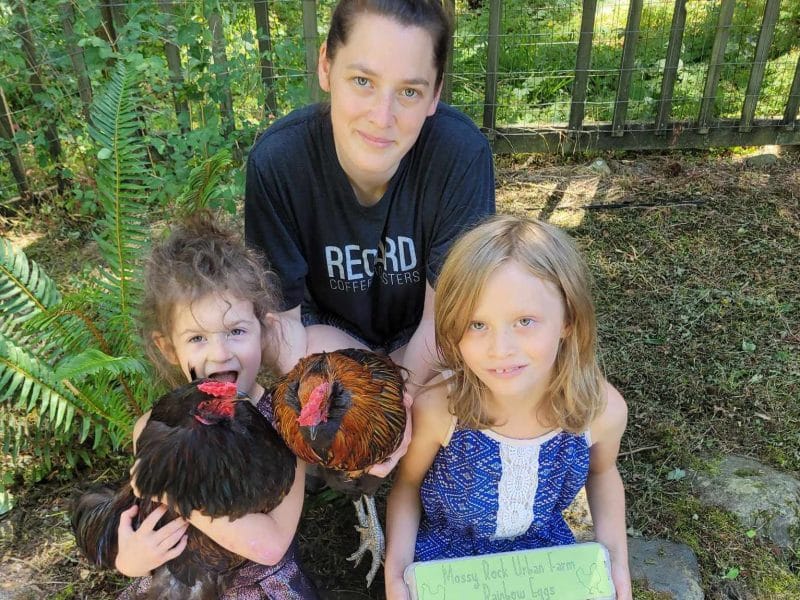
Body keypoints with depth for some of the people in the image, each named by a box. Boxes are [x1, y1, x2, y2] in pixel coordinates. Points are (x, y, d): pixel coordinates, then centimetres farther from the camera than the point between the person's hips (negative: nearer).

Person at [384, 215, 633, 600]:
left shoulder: (603, 410, -25)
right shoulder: (437, 409, -32)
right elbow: (408, 483, -9)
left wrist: (616, 562, -7)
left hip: (542, 545, 2)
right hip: (447, 546, -1)